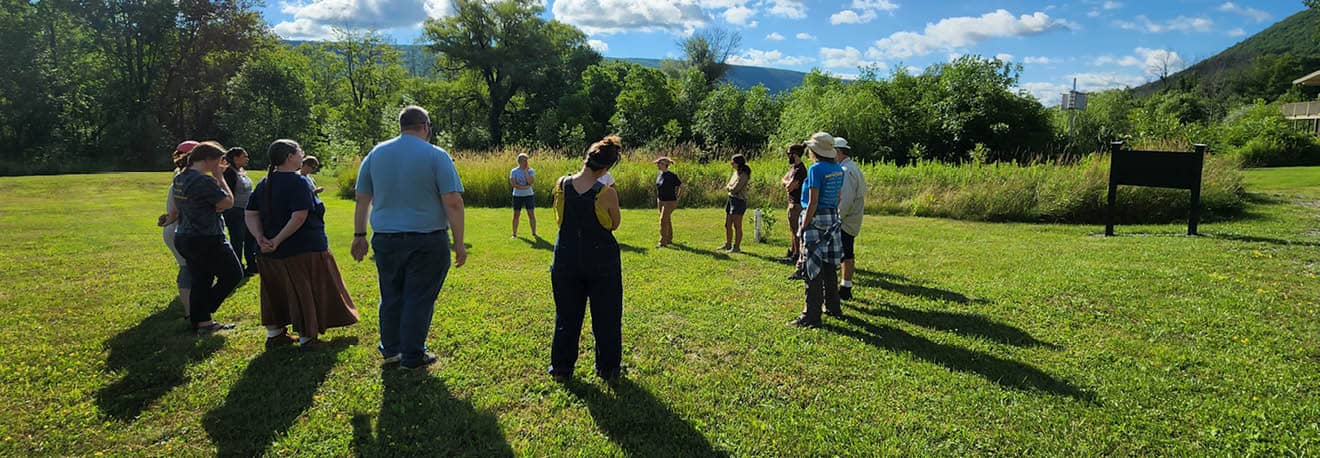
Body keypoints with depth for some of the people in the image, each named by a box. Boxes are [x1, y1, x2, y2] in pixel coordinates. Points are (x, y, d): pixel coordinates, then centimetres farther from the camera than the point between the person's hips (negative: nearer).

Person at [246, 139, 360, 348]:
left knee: (276, 291, 19)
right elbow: (299, 217, -25)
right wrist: (278, 240, -20)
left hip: (272, 252, 8)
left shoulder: (264, 184, 10)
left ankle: (274, 333, 28)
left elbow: (251, 215, 7)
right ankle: (306, 337, 13)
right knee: (307, 291, 5)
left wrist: (260, 237, -4)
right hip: (305, 250, -8)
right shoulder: (298, 182, -15)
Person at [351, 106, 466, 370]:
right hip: (428, 241, -4)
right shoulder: (437, 156, -7)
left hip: (385, 239, 4)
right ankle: (412, 357, 13)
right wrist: (459, 244, -9)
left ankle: (390, 350, 30)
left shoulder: (376, 154, 7)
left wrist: (359, 235, 18)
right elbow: (453, 203, -13)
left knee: (391, 298, 16)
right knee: (419, 299, 5)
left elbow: (362, 200, 11)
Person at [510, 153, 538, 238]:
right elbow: (513, 184, -13)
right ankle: (514, 234, 13)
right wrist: (525, 187, -18)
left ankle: (534, 233, 7)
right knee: (516, 215, 4)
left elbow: (531, 182, -15)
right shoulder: (514, 171, -3)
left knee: (531, 214, -1)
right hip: (517, 196, 0)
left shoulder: (531, 170, -1)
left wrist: (526, 171, -15)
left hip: (529, 195, 1)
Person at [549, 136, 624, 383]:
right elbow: (614, 224, -2)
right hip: (601, 259, -3)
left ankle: (561, 368, 24)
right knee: (606, 316, 12)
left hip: (566, 258, 3)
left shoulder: (563, 184, -8)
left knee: (566, 316, 16)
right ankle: (608, 369, 23)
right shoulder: (607, 193, -17)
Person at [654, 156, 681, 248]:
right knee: (667, 220, 16)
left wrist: (677, 198, -6)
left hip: (670, 202, -7)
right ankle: (669, 239, 28)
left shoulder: (672, 176, -17)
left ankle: (663, 242, -8)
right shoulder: (659, 175, 4)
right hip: (660, 201, 8)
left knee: (663, 220, -11)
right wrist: (658, 198, 14)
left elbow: (681, 186, -10)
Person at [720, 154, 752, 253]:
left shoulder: (743, 175, -17)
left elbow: (734, 189, -21)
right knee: (727, 225, 15)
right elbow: (729, 185, 18)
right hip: (731, 199, 10)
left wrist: (728, 187, -2)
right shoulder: (736, 172, 11)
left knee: (737, 226, -2)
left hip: (739, 201, -10)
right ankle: (728, 245, 27)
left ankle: (737, 247, 6)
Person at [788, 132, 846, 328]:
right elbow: (838, 198, 15)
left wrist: (803, 227, -14)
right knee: (829, 265, 18)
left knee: (813, 268, -4)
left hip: (816, 219, -8)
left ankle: (811, 316, -1)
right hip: (833, 219, 8)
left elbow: (812, 202, -18)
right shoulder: (838, 169, 8)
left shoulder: (816, 169, -16)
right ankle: (832, 307, 29)